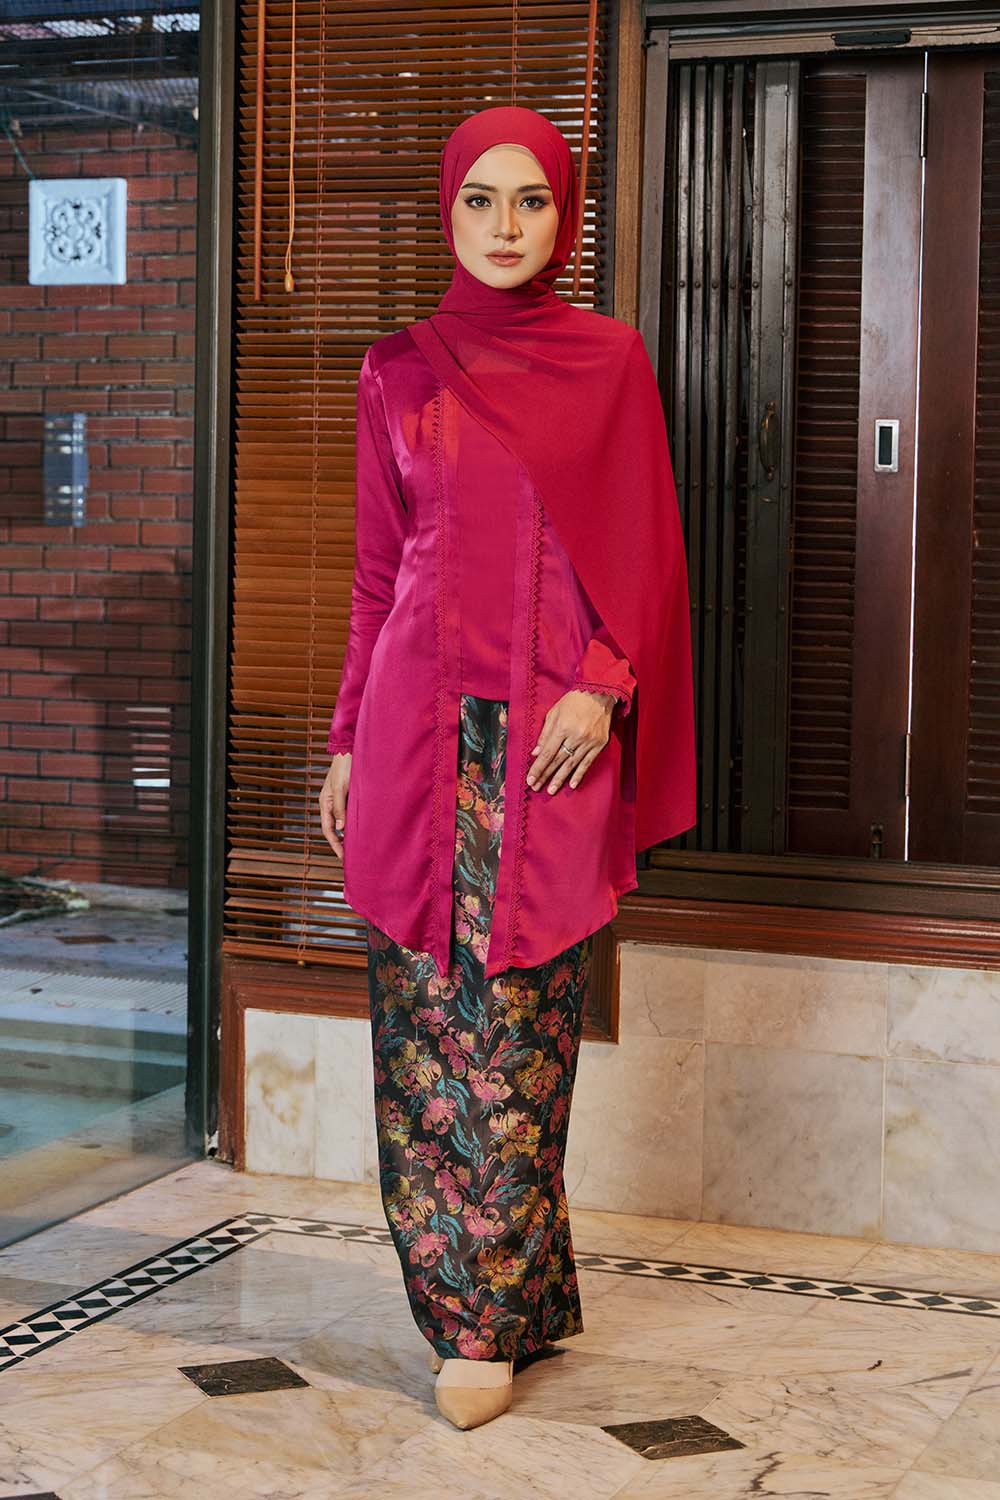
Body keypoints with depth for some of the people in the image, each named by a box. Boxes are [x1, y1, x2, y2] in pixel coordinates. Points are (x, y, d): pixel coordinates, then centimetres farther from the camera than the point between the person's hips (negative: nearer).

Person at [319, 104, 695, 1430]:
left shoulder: (609, 360, 5)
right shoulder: (398, 371, 10)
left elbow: (646, 550, 4)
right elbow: (376, 570, 13)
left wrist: (602, 687, -11)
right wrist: (348, 741, 9)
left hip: (551, 730, -2)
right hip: (420, 722, 3)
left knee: (518, 1017, -3)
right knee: (423, 1015, 2)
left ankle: (490, 1316, 5)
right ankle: (512, 1287, 15)